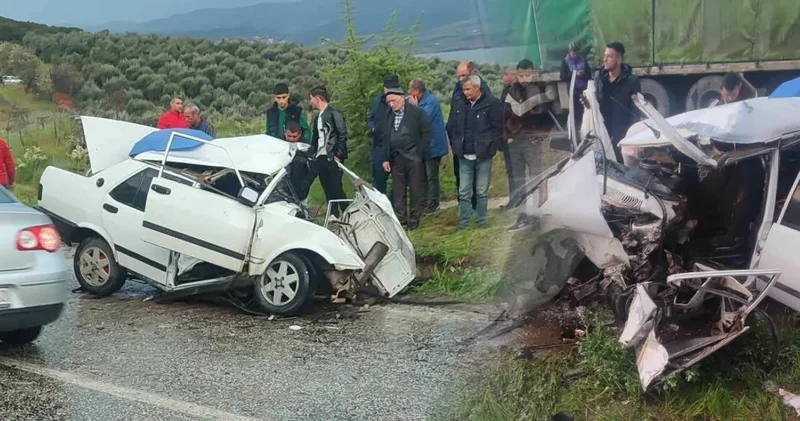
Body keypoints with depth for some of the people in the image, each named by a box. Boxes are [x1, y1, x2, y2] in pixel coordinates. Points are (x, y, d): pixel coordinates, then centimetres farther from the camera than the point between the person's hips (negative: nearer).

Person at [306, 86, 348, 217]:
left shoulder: (334, 114, -8)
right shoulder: (318, 117, 17)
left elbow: (342, 135, -13)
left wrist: (339, 155, -17)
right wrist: (311, 154, 10)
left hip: (332, 158, -7)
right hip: (319, 158, 7)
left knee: (336, 189, -6)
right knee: (328, 191, 8)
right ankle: (334, 216, 14)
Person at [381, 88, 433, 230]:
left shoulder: (418, 113, -5)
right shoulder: (388, 116, 11)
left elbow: (427, 133, -6)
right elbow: (385, 138, 14)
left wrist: (419, 154, -11)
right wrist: (386, 158, 8)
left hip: (414, 158, -4)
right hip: (396, 158, 5)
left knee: (416, 190, 2)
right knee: (397, 191, 7)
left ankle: (414, 221, 11)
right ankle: (398, 219, 15)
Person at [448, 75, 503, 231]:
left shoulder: (492, 104, -6)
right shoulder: (459, 105, 7)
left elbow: (498, 127, -7)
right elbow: (451, 127, 15)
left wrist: (490, 147, -11)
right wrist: (456, 145, 6)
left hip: (483, 155, -3)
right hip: (464, 156, 4)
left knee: (482, 191, 7)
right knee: (464, 191, 5)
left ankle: (482, 220, 17)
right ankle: (463, 222, 11)